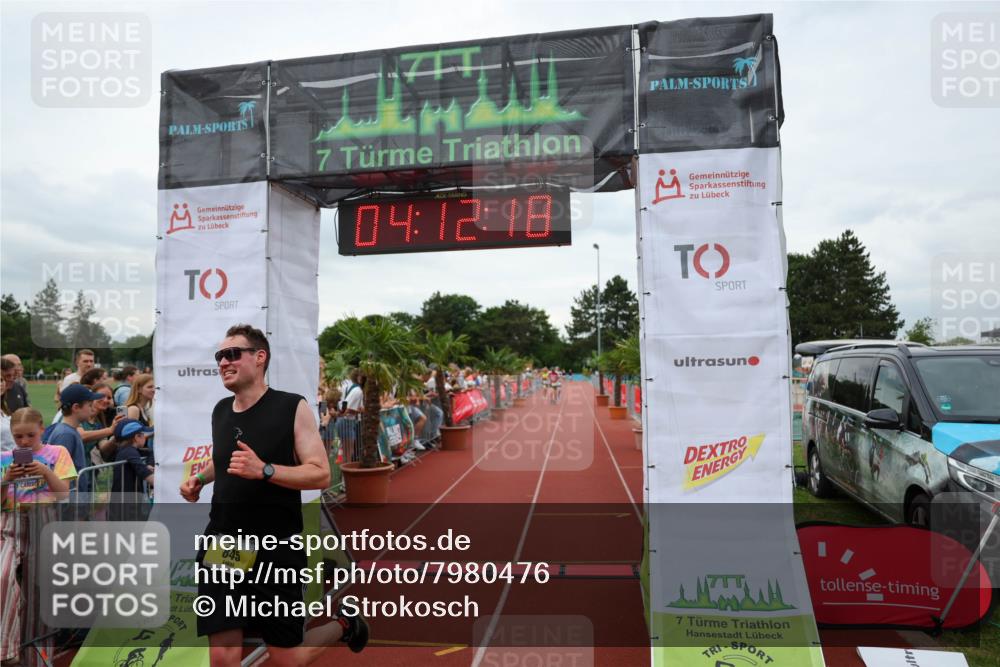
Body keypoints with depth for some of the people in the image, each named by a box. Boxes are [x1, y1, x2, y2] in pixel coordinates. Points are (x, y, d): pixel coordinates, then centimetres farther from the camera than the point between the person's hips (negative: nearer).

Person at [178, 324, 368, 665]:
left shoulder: (293, 407, -11)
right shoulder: (220, 411, 7)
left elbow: (321, 475, -15)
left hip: (275, 548, -5)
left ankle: (344, 625, 36)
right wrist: (200, 478, 7)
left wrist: (264, 470, -27)